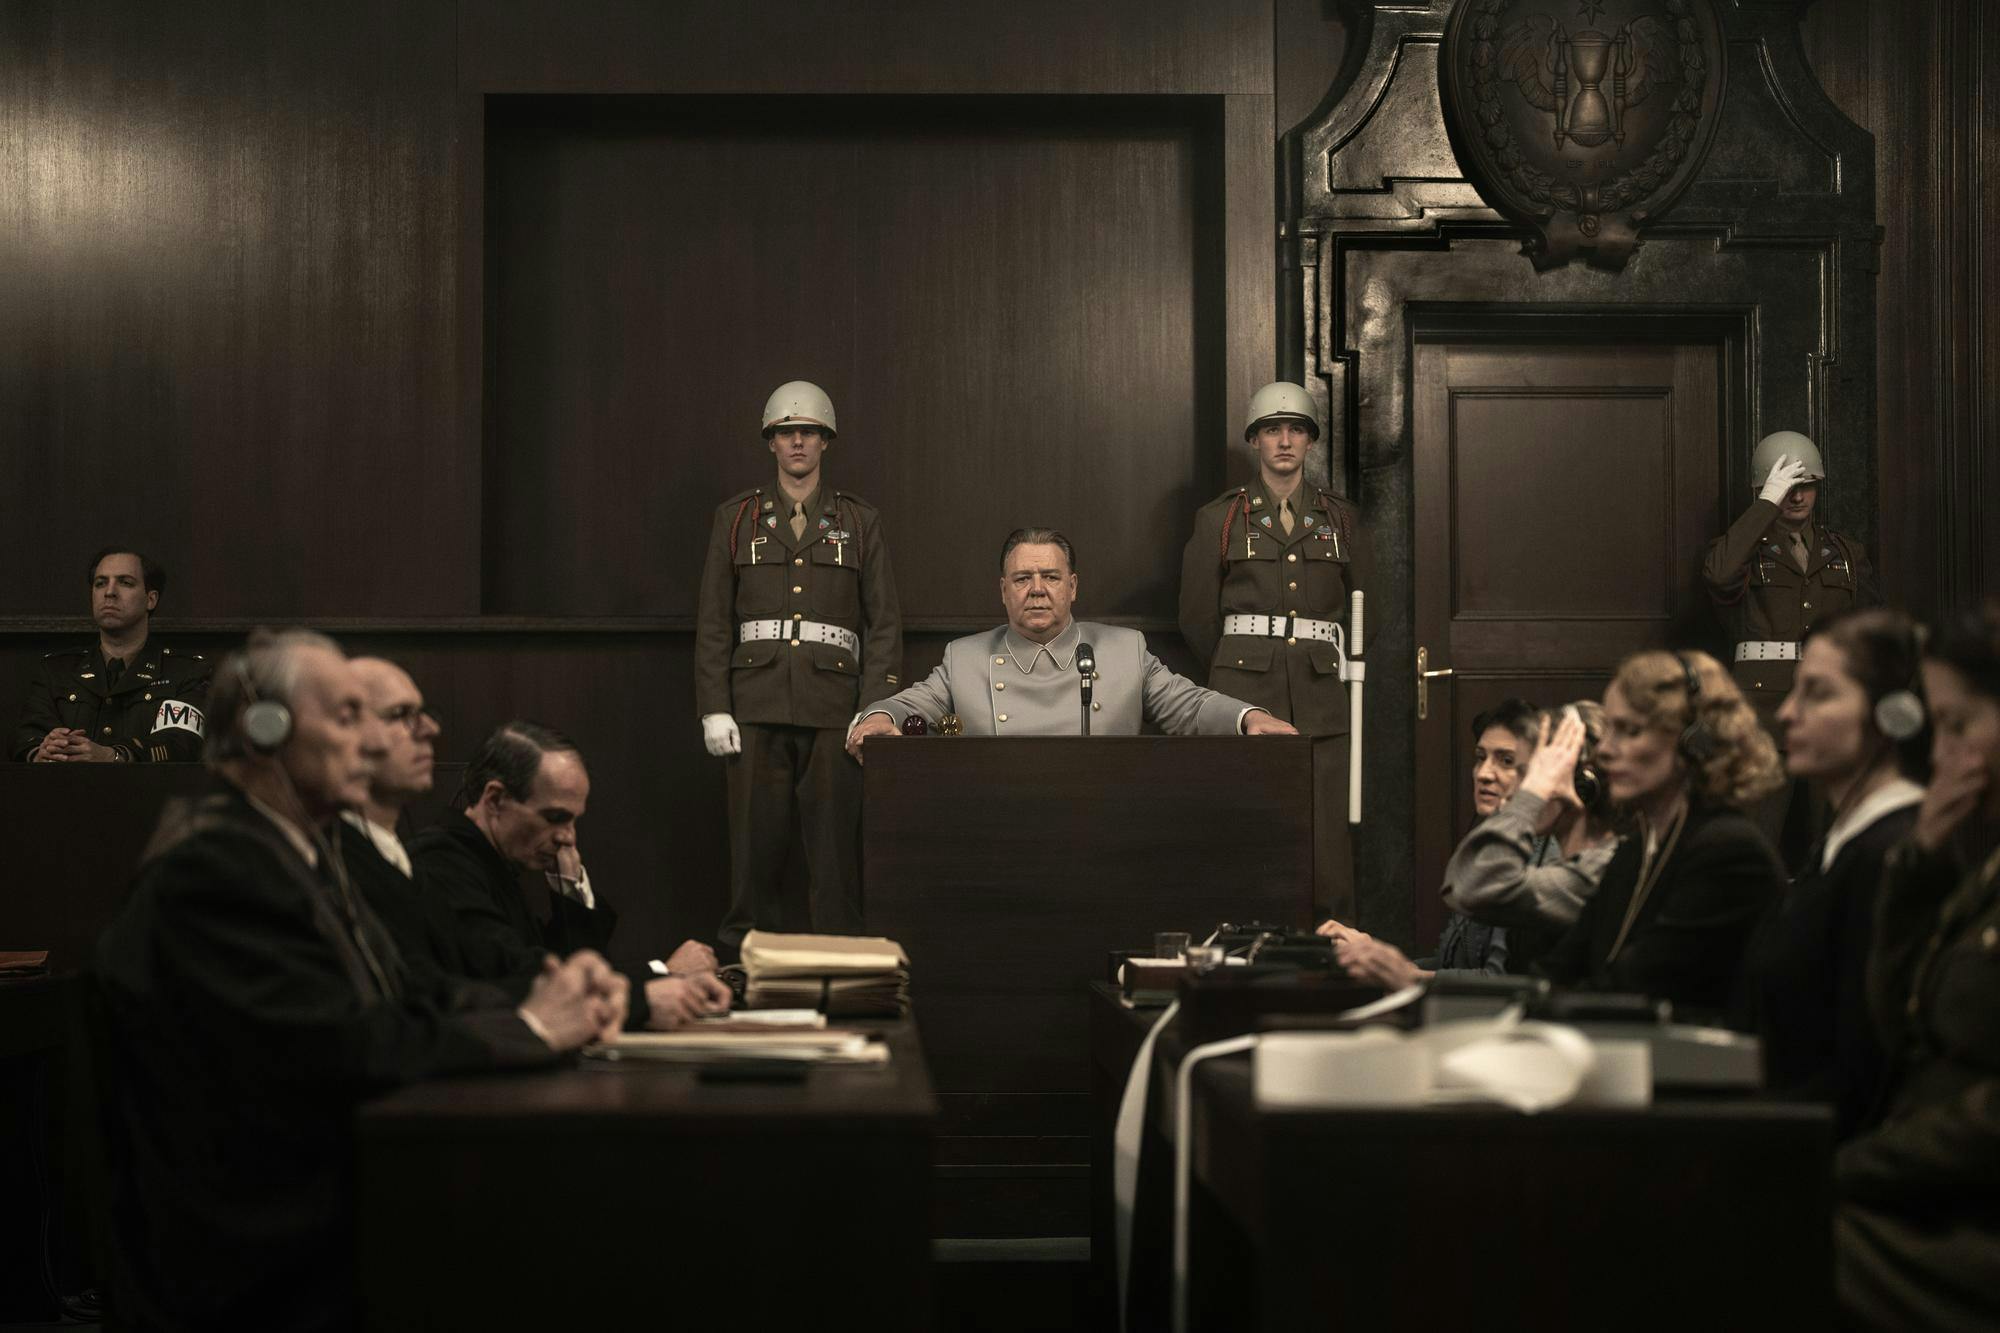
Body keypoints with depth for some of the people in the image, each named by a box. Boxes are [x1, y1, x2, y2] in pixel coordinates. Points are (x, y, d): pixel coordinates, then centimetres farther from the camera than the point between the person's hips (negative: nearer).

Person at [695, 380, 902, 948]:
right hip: (756, 702, 1)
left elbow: (884, 621, 6)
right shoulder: (736, 517, 12)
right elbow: (713, 622, 9)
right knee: (755, 839, 0)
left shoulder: (860, 521, 11)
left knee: (835, 843, -3)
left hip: (833, 702, 0)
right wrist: (714, 709, -1)